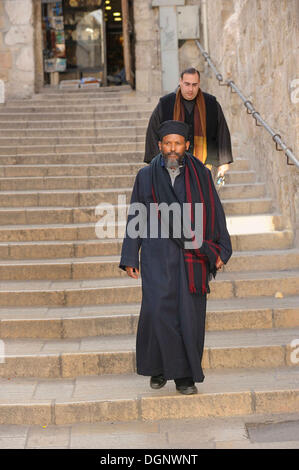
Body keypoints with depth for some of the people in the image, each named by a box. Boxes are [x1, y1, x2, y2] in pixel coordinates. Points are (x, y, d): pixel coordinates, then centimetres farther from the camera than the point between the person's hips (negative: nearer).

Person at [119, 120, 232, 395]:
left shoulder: (201, 175, 6)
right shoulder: (146, 176, 7)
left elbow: (215, 213, 8)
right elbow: (136, 218, 8)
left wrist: (221, 251, 0)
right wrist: (130, 258, 4)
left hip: (191, 255, 1)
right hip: (158, 253, 0)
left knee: (189, 314, 0)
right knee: (157, 308, -14)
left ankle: (185, 376, 12)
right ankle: (159, 367, 7)